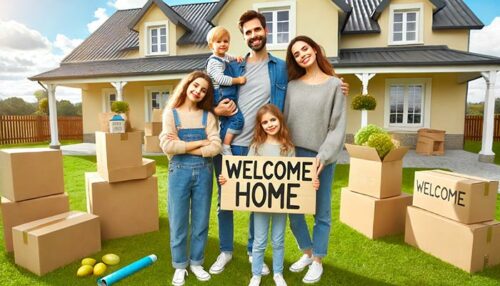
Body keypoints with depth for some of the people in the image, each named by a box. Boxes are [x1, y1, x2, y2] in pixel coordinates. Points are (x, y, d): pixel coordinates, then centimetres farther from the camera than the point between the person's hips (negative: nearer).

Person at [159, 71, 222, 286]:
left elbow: (215, 148, -9)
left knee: (200, 221, 12)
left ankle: (196, 263, 31)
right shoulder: (171, 113, 1)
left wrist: (183, 146, -12)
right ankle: (180, 266, 28)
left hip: (203, 172, 2)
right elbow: (167, 146, -14)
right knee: (178, 222, 9)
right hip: (179, 172, -1)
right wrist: (200, 142, -11)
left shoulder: (208, 116, 4)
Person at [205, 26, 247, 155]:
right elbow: (220, 79, -27)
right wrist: (238, 80, -21)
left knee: (227, 121, 16)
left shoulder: (224, 57, 15)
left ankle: (223, 143, 25)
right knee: (237, 119, -17)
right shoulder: (215, 62, -15)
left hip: (227, 96, 10)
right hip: (222, 96, -10)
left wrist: (236, 58, 17)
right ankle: (225, 147, -13)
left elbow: (229, 57, 40)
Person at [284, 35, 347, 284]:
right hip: (294, 155, 3)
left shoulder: (334, 84, -1)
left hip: (321, 157, -3)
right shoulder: (292, 84, 7)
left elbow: (338, 126, -6)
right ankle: (307, 253, 31)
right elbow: (284, 120, 8)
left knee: (321, 211, 8)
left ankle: (317, 261, 26)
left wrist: (324, 155, -17)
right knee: (293, 208, 8)